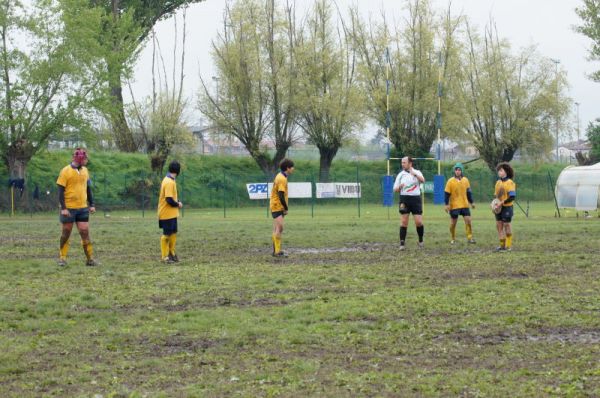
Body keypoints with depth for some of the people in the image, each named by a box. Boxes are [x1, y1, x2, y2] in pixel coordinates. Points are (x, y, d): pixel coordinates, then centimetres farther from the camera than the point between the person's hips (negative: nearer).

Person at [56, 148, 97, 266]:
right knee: (66, 233, 5)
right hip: (69, 208, -4)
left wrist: (91, 204, 13)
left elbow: (88, 188, 18)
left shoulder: (85, 170, 9)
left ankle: (90, 258, 2)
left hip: (83, 208, 4)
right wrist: (63, 208, -15)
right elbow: (61, 191, -9)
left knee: (85, 232, 0)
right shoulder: (66, 171, -8)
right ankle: (62, 257, 17)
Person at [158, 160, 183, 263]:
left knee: (173, 233, 16)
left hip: (172, 213, 9)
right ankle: (164, 257, 6)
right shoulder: (169, 182, -22)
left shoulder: (170, 180, 9)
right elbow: (169, 199, -26)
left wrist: (177, 202, 1)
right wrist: (178, 204, -10)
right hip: (167, 213, -9)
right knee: (167, 234, -1)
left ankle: (171, 253, 25)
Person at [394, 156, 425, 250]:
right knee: (404, 222, -3)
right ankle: (402, 243, -2)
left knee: (419, 222, -4)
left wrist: (415, 174, -37)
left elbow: (422, 180, -18)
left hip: (415, 199, -1)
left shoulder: (417, 172, 4)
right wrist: (399, 187, -13)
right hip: (404, 199, 1)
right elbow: (395, 189, 11)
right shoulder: (400, 175, 10)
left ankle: (421, 241, 17)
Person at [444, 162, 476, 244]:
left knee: (468, 221, -5)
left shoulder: (465, 180, 4)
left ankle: (469, 238, 2)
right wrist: (447, 204, -12)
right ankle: (452, 239, 20)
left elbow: (468, 192, 13)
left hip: (465, 205, 3)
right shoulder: (450, 181, -8)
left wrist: (471, 202, 14)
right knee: (453, 223, 5)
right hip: (454, 206, -3)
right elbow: (446, 193, -7)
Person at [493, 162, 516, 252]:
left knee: (506, 225, -1)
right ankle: (502, 245, 15)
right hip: (499, 207, 7)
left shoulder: (510, 182, -11)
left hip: (507, 207, -7)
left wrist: (502, 202, -22)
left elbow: (512, 197, -17)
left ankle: (508, 246, 8)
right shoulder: (498, 182, 11)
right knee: (499, 225, 6)